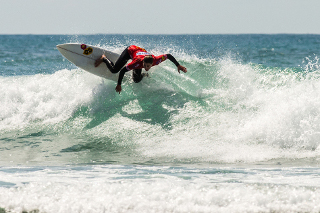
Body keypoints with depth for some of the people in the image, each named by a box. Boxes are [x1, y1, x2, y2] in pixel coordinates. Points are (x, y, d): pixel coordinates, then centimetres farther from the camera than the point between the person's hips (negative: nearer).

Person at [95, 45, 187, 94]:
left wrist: (178, 65, -21)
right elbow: (122, 71, -38)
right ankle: (104, 59, 18)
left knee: (137, 80, -2)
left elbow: (168, 56, -26)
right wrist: (119, 85, -31)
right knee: (114, 70, -10)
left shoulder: (156, 60, -40)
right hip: (130, 51, -4)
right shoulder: (138, 62, -46)